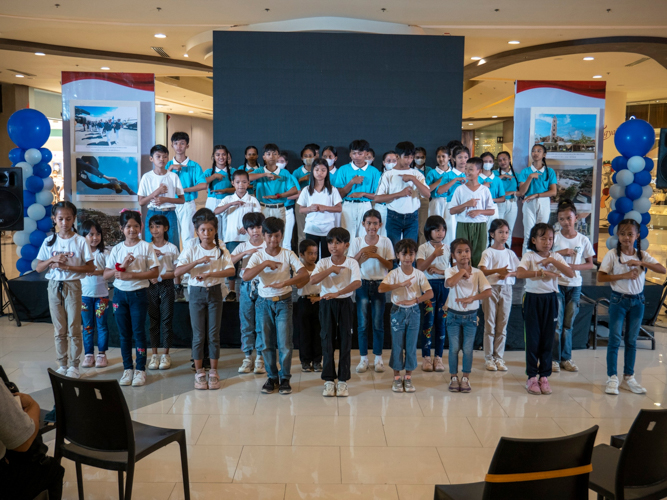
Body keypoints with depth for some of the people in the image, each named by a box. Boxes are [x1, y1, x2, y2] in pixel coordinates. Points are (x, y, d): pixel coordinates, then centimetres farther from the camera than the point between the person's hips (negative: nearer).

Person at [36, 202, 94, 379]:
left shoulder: (80, 241, -5)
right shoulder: (49, 242, 4)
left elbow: (91, 267, -8)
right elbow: (38, 268, 5)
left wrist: (67, 267, -17)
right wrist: (52, 260, -13)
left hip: (72, 286, -3)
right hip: (54, 286, 3)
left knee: (74, 329, 1)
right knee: (59, 330, 9)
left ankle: (74, 366, 10)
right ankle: (62, 365, 17)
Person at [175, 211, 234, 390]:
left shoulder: (221, 251, -1)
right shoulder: (191, 251, 0)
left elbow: (231, 270, -16)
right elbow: (177, 272, -11)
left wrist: (209, 274, -26)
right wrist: (198, 261, -21)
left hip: (215, 292, 0)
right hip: (197, 293, 0)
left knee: (214, 334, 4)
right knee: (198, 335, 4)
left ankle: (213, 372, 15)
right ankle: (199, 372, 15)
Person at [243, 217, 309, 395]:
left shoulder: (288, 254, -4)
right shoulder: (258, 255, -2)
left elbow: (304, 274, -16)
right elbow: (246, 276, -17)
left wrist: (284, 283, -29)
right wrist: (265, 264, -27)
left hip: (283, 302, -1)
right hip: (264, 302, 1)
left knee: (285, 343, -2)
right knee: (267, 343, 6)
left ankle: (285, 378, 13)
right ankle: (272, 377, 21)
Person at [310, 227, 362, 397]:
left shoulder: (351, 263, -5)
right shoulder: (323, 263, 0)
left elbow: (357, 282, -21)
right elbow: (313, 280, -15)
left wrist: (337, 293, -33)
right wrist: (331, 269, -18)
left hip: (345, 303, -1)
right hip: (327, 303, 1)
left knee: (345, 341, 2)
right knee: (327, 340, 1)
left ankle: (343, 380, 12)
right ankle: (329, 380, 10)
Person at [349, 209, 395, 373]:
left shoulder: (385, 242, -2)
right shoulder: (357, 242, -1)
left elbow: (390, 266, -2)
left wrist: (377, 256, -17)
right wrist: (363, 252, -16)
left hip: (380, 285, -1)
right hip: (362, 284, 1)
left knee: (378, 323, 5)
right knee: (363, 324, 5)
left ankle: (378, 358, 17)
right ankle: (363, 358, 16)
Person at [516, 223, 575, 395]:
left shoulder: (556, 257, 5)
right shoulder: (529, 256, -4)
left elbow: (571, 274, -9)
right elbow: (519, 273, -23)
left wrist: (552, 261, -16)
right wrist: (541, 272, -29)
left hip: (550, 299, 3)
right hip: (533, 299, -3)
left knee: (548, 339, 7)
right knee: (533, 339, 2)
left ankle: (544, 376, 17)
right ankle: (531, 377, 11)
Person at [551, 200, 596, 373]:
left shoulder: (583, 240, 2)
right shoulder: (555, 237, -3)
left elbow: (590, 264, 5)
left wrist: (574, 266, -11)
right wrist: (560, 253, -18)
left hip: (575, 284, 2)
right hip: (557, 283, -2)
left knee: (568, 324, 9)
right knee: (557, 323, -3)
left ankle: (566, 358, 18)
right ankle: (554, 358, 6)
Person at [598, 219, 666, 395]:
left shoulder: (643, 255, 2)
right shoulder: (612, 254, -7)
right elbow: (600, 277, -14)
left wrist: (641, 263, -21)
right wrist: (625, 275, -20)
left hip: (637, 301, 3)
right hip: (618, 300, -3)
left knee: (632, 341, 10)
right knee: (614, 340, -3)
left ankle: (628, 378, 19)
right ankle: (612, 378, 5)